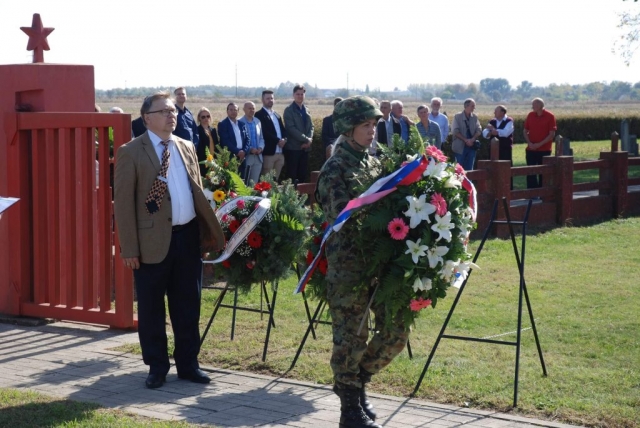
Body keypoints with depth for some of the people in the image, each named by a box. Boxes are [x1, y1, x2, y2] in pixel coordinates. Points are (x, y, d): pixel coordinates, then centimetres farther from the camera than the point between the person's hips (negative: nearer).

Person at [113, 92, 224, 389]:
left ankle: (188, 364, 24)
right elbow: (123, 203, -8)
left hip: (189, 236, 5)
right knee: (151, 308, 6)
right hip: (153, 241, -5)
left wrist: (210, 231, 8)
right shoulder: (131, 152, -6)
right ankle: (157, 367, 20)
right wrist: (129, 248, -13)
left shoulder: (187, 148, 12)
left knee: (188, 305, 12)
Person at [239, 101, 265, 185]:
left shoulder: (258, 122, 12)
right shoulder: (240, 122, -7)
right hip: (245, 156, -5)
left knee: (255, 182, 9)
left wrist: (260, 147, -3)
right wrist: (249, 149, -16)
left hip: (258, 157, 5)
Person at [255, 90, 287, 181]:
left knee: (277, 179, 7)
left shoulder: (277, 115, 21)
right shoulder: (259, 115, -3)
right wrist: (278, 140, -15)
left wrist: (284, 139, -6)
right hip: (268, 153, -7)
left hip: (280, 152, 7)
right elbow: (264, 132, -14)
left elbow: (283, 130, 16)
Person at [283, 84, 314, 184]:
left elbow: (311, 126, 12)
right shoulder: (289, 110, -5)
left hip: (305, 147, 6)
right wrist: (306, 139, -15)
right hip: (293, 147, -6)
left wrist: (309, 140, -7)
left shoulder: (306, 110, 16)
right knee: (292, 176, -4)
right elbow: (291, 128, -14)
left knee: (303, 175, 6)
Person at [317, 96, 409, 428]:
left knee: (396, 330, 8)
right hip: (348, 265, -7)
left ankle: (357, 379, 29)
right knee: (351, 338, 0)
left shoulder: (373, 163, 14)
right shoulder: (334, 170, -8)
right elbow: (344, 215, -19)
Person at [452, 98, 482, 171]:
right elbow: (456, 131, -9)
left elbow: (479, 130, 5)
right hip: (460, 147, -4)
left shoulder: (474, 117, 8)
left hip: (471, 146, 4)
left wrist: (472, 139, -12)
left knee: (469, 168, 5)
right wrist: (466, 140, -16)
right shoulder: (458, 117, -3)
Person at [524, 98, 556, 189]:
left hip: (544, 150, -3)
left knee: (543, 173, 4)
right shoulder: (530, 115, 5)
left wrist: (539, 144, -14)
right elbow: (525, 131, 10)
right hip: (531, 150, 3)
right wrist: (529, 143, -7)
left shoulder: (550, 116, -6)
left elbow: (552, 134, -8)